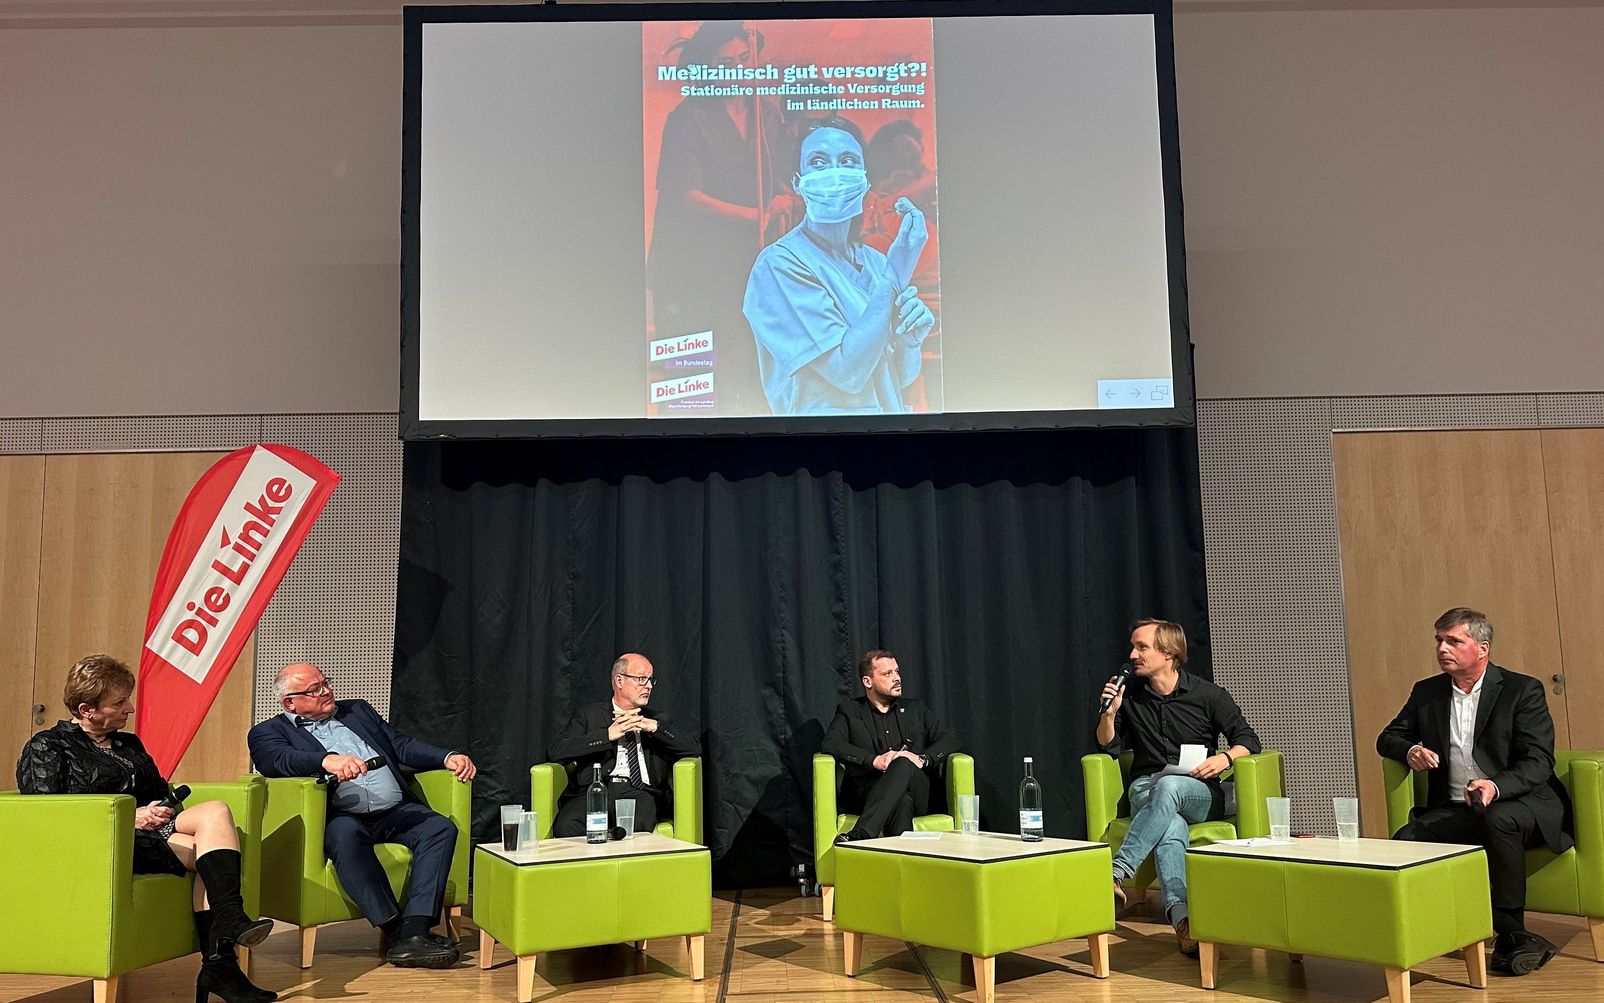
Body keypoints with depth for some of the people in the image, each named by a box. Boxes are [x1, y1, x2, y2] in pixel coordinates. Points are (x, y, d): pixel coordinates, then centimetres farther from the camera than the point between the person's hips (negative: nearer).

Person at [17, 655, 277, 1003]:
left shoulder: (130, 745, 29)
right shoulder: (45, 748, 7)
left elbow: (162, 794, 28)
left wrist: (162, 810, 1)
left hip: (151, 831, 6)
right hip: (102, 845, -6)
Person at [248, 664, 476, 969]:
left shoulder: (358, 711, 26)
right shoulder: (269, 732, 11)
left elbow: (402, 746, 22)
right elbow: (274, 760, -12)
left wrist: (447, 758, 3)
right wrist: (327, 760, -31)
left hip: (395, 811, 4)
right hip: (341, 816, -4)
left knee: (441, 827, -23)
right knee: (346, 835, -38)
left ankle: (415, 931, -32)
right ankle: (396, 930, -31)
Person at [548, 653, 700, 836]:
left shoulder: (658, 719, 25)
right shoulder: (589, 715, 16)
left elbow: (694, 749, 11)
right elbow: (557, 751, 1)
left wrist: (654, 727, 0)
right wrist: (608, 735, -6)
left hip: (640, 793, 1)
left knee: (638, 825, -35)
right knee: (567, 826, -33)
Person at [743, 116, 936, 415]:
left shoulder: (874, 261, 6)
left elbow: (902, 377, 10)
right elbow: (848, 372, -17)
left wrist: (910, 339, -9)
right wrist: (895, 275, -17)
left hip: (890, 416, 5)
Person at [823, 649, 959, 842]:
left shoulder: (915, 709, 25)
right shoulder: (849, 710, 16)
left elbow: (950, 738, 13)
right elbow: (830, 744, -2)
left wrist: (922, 759, -9)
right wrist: (874, 760, -16)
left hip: (917, 794, 2)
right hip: (866, 793, -2)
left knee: (903, 764, -35)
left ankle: (859, 835, -49)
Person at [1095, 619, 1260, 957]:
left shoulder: (1207, 695, 4)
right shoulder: (1130, 696, 12)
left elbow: (1248, 740, 6)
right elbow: (1108, 747, 14)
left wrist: (1225, 758, -15)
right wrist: (1109, 714, -4)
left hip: (1199, 793, -1)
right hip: (1146, 791, 1)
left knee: (1168, 786, -39)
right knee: (1171, 825, -37)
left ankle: (1117, 874, -49)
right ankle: (1180, 915, -55)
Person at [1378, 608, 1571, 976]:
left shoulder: (1523, 690, -2)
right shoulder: (1426, 692, 12)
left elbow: (1539, 762, -10)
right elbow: (1388, 738, 20)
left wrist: (1496, 787, -31)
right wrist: (1410, 750, -6)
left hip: (1521, 804, -4)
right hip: (1456, 811, 5)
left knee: (1497, 819, -40)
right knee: (1405, 840, -25)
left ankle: (1511, 934, -24)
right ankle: (1515, 936, -23)